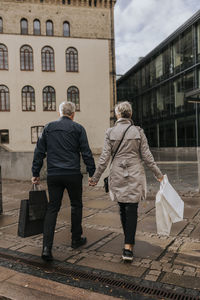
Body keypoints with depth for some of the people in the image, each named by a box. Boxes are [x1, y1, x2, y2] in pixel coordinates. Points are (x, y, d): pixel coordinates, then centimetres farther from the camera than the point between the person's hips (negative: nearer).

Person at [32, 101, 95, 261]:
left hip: (53, 175, 3)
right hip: (73, 174, -2)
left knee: (52, 208, 7)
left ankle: (47, 247, 0)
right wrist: (92, 173, 3)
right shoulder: (78, 128, 0)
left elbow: (39, 152, 7)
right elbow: (86, 153, -3)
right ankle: (76, 239, 28)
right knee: (76, 206, 15)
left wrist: (36, 173, 12)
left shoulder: (48, 127, 8)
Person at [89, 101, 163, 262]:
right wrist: (158, 173, 10)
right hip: (135, 174, -1)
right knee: (132, 209, 3)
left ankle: (129, 241, 30)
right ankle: (128, 247, -1)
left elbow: (105, 157, -4)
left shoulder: (110, 132, -2)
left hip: (117, 174, 1)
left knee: (123, 209, 16)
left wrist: (95, 177, 5)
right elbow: (146, 156, -2)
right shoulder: (138, 131, -3)